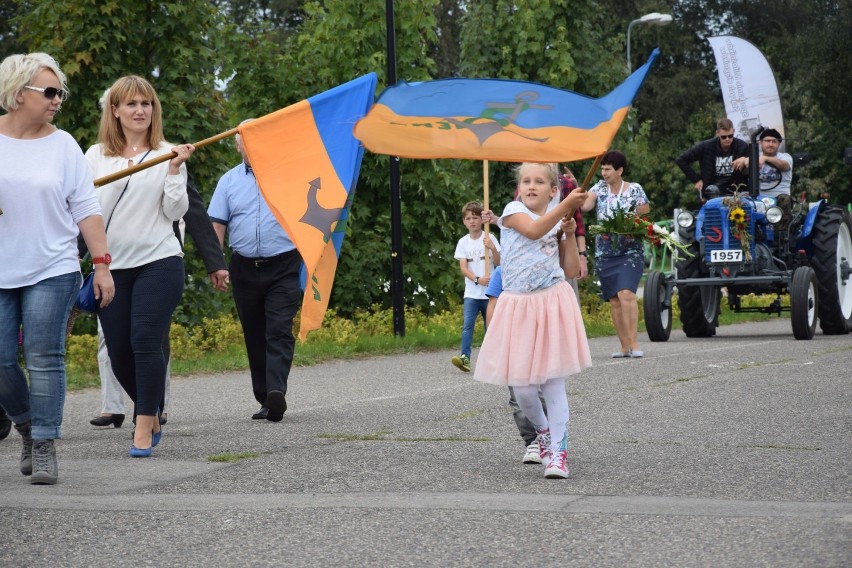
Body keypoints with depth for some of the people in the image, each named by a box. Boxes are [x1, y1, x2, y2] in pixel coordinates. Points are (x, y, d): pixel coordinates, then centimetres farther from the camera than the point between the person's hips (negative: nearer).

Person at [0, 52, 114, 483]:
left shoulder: (62, 144, 4)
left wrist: (101, 264, -2)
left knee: (44, 359, -5)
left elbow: (85, 208, 4)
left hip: (52, 271, -1)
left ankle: (44, 448, 2)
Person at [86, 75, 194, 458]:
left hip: (158, 261, -3)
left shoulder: (167, 154, 3)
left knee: (145, 341, -13)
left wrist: (175, 170, -12)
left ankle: (144, 427, -9)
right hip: (111, 264, 3)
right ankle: (151, 414, 26)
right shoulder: (96, 156, 7)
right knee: (118, 350, 4)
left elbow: (175, 212, -2)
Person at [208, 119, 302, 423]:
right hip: (245, 269, 3)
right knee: (255, 337, 7)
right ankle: (265, 400, 13)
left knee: (280, 332, -15)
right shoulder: (229, 181, 10)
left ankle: (276, 391, -27)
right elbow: (216, 225, 8)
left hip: (284, 266, -3)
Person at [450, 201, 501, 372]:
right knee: (467, 325, -13)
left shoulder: (489, 239, -1)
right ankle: (465, 357, -20)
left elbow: (498, 264, -5)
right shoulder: (463, 242, 4)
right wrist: (477, 279, -20)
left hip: (489, 291, -1)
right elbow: (463, 267, -3)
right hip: (471, 293, 1)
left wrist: (493, 249, -24)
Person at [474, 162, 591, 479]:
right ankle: (541, 430, 27)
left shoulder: (557, 220, 11)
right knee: (521, 385, -2)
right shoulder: (513, 211, 0)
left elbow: (572, 268, 8)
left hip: (552, 302, 1)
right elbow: (534, 230, -23)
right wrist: (566, 205, -31)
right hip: (519, 304, -1)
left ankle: (557, 452, -1)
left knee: (553, 380, -4)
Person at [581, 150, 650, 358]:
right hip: (605, 253, 4)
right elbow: (585, 205, -7)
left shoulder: (635, 190, -1)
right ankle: (625, 346, 9)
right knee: (614, 300, 4)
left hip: (630, 252, -4)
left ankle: (634, 343, -19)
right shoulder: (600, 188, 8)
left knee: (626, 294, -20)